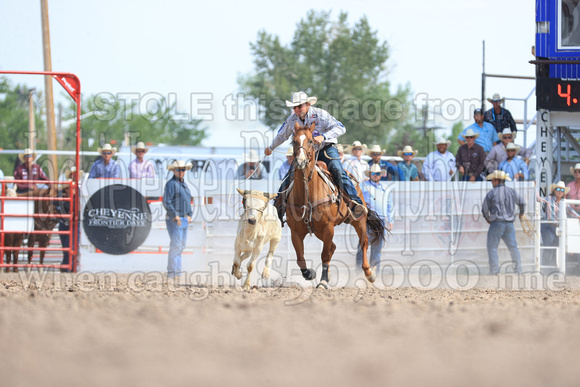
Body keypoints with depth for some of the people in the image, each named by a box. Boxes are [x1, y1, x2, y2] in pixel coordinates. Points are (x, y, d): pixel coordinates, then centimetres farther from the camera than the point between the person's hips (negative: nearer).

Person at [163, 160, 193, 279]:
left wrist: (189, 215, 10)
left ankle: (176, 270, 15)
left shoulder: (184, 184, 18)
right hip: (174, 220, -9)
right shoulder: (171, 183, -9)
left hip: (184, 220, 9)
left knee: (181, 246, 10)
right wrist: (175, 216, -19)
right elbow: (166, 202, -16)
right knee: (176, 245, -12)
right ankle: (172, 272, -11)